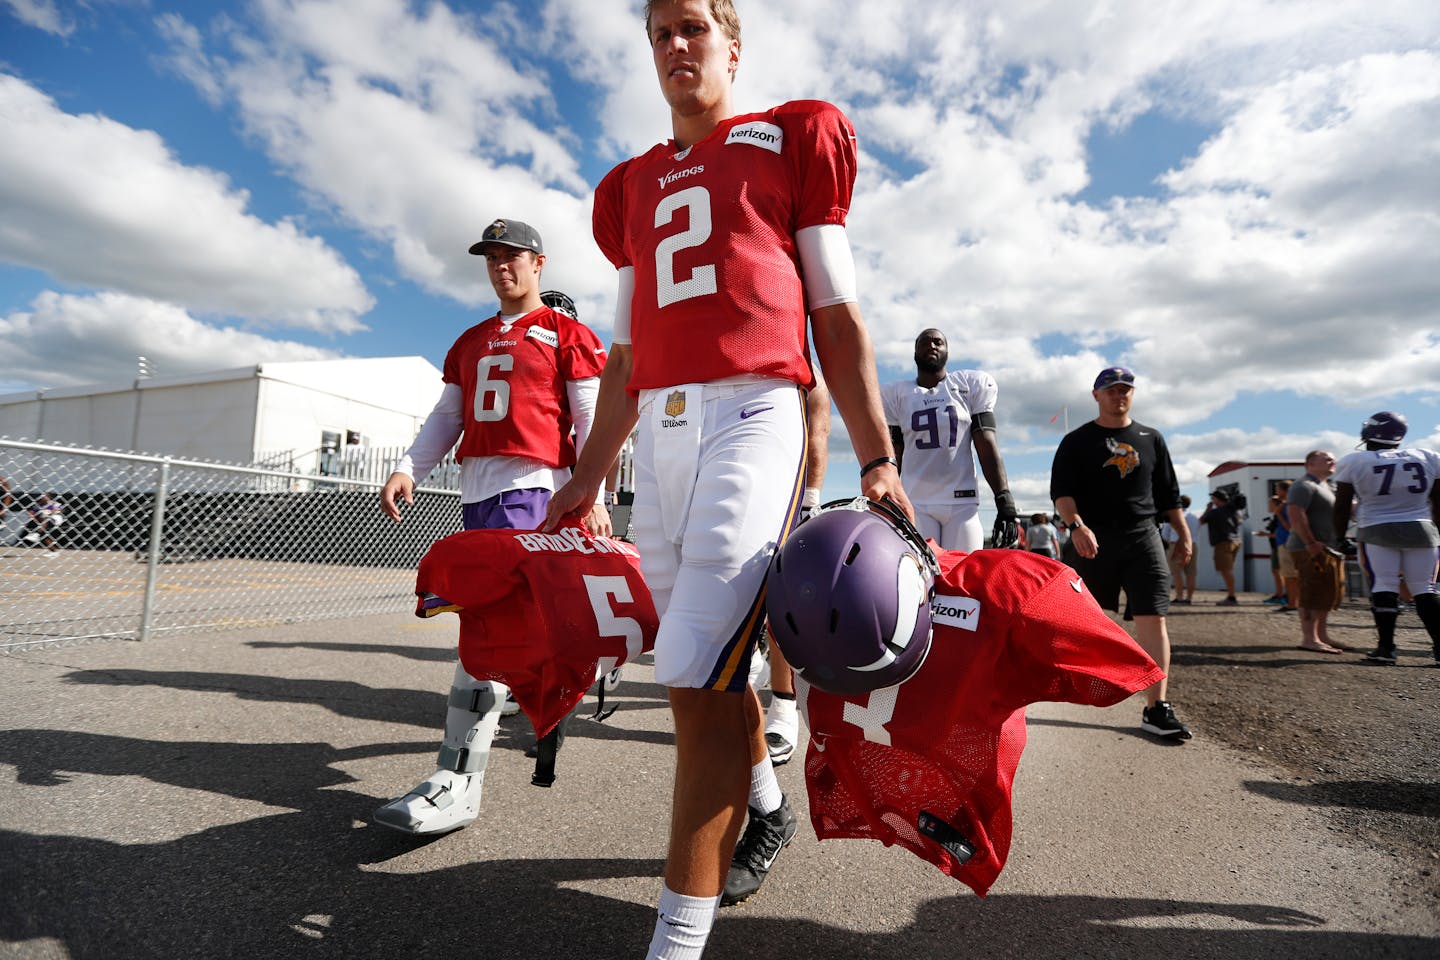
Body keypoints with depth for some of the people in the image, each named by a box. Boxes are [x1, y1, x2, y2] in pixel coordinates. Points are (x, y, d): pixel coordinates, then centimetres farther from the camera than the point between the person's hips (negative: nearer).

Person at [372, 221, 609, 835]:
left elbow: (590, 420, -1)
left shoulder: (565, 333, 6)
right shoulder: (470, 342, 24)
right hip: (476, 488, 7)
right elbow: (447, 417, 19)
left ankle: (459, 779, -17)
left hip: (532, 485, -7)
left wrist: (593, 498, -10)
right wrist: (407, 469, 2)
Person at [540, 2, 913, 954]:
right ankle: (768, 806, 39)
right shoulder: (635, 187, 26)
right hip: (661, 432, 6)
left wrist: (878, 461, -2)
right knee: (709, 665, 12)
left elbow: (837, 317, 6)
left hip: (752, 414, -5)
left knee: (696, 678, -12)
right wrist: (588, 475, 19)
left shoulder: (791, 141, 13)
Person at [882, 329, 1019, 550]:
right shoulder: (897, 395, 10)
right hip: (916, 504, 0)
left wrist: (1005, 502, -3)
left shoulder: (971, 386, 10)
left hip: (963, 502, 0)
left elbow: (986, 448, 5)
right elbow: (893, 457, 10)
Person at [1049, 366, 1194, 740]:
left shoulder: (1151, 438, 15)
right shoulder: (1077, 441, 5)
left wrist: (1184, 534, 14)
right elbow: (1061, 491, -6)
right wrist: (1077, 525, -22)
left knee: (1153, 619, -7)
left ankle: (1156, 708, -7)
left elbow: (1168, 493, 19)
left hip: (1144, 538, 2)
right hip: (1093, 539, -2)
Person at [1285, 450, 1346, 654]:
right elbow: (1295, 513, -23)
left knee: (1331, 594, 14)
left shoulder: (1327, 488, 23)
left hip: (1332, 550, 10)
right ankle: (1309, 639, -9)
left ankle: (1322, 636, 22)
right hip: (1313, 550, -10)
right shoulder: (1305, 486, -10)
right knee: (1314, 593, -11)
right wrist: (1311, 543, -25)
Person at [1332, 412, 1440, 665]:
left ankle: (1386, 648, -2)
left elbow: (1342, 507, 0)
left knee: (1384, 587, -1)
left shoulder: (1353, 462, -3)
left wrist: (1339, 537, 8)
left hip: (1377, 532, -3)